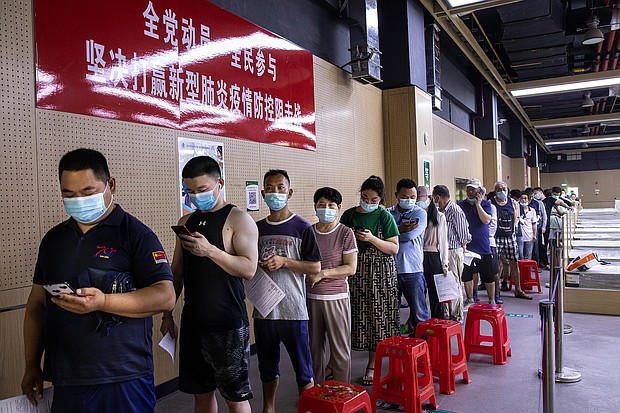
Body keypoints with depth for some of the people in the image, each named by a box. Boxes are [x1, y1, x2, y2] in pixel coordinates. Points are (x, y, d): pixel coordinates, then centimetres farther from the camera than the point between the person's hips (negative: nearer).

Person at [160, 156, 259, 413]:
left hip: (228, 324, -6)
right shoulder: (186, 223, 11)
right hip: (193, 321, 6)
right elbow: (176, 272, 16)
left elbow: (249, 269, -17)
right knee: (201, 392, 16)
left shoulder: (238, 219, -8)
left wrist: (210, 250, -27)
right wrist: (167, 314, 13)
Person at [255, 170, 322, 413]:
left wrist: (284, 261, -17)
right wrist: (259, 266, -7)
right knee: (267, 367, 18)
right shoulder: (257, 228, 7)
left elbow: (316, 267, -6)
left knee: (303, 369, 5)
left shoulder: (302, 228, -4)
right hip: (263, 310, 4)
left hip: (293, 310, -4)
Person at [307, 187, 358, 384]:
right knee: (314, 347, 14)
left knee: (340, 348, 6)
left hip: (336, 296, -4)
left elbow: (351, 268, -9)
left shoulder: (345, 233, -6)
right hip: (311, 296, 4)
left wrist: (322, 274, -15)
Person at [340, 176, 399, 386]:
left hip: (380, 273, -2)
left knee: (376, 317, 3)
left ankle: (372, 365, 17)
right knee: (356, 315, 2)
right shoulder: (349, 215, 6)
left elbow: (394, 248, -4)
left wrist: (372, 239, -16)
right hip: (355, 272, 2)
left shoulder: (385, 217, -2)